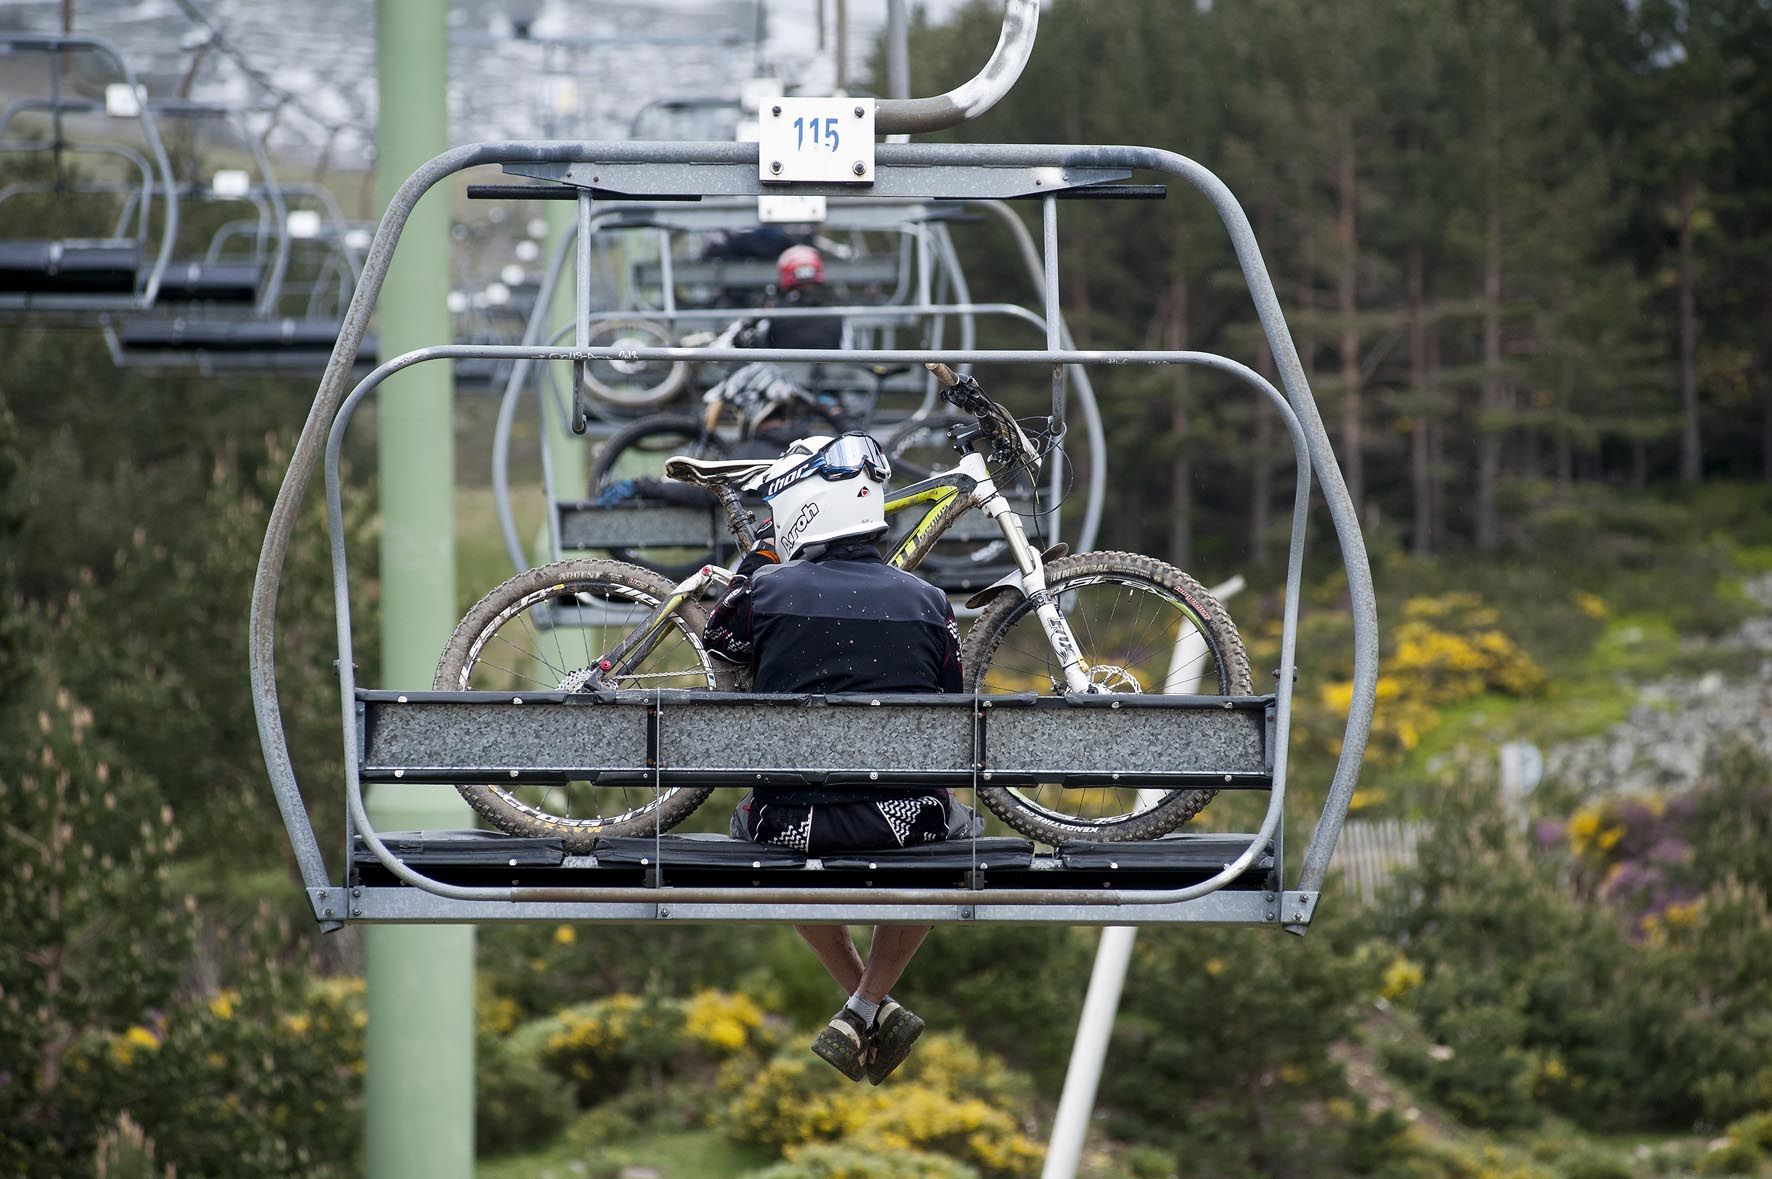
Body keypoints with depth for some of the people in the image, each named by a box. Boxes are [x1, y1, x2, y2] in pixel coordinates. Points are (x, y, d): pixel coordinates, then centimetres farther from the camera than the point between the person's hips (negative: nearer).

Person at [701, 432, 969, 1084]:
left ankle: (870, 1004, 26)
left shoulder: (767, 590, -3)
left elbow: (717, 638, 21)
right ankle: (865, 1011, 21)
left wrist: (759, 555, 32)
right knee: (948, 825, 36)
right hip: (905, 828, 1)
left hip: (793, 833, 0)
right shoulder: (925, 600, 2)